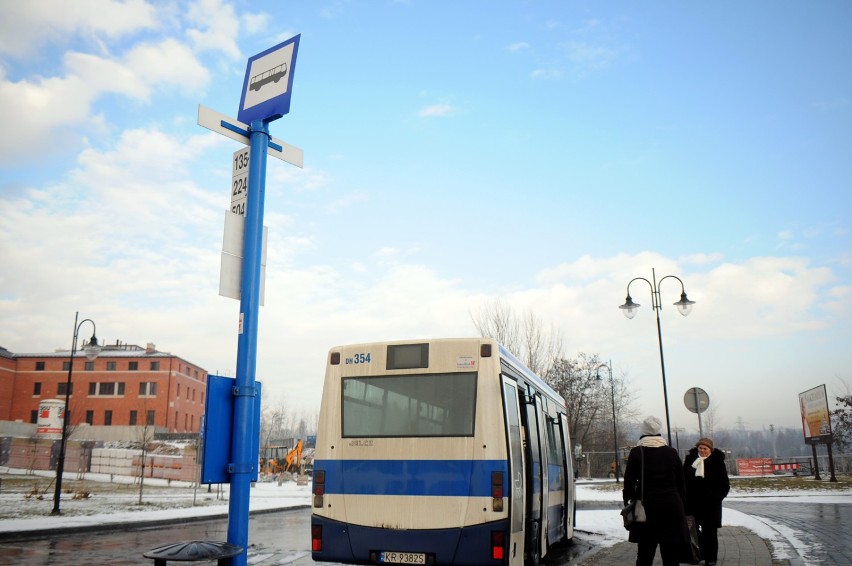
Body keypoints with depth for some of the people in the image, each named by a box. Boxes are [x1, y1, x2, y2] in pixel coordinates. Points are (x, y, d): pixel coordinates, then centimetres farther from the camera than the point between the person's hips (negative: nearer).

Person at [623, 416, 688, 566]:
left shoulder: (636, 452, -3)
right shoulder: (672, 452, 4)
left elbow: (629, 482, -4)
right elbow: (681, 483, 7)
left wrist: (627, 500, 8)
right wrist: (680, 505, 14)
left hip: (646, 508, -1)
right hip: (672, 508, 1)